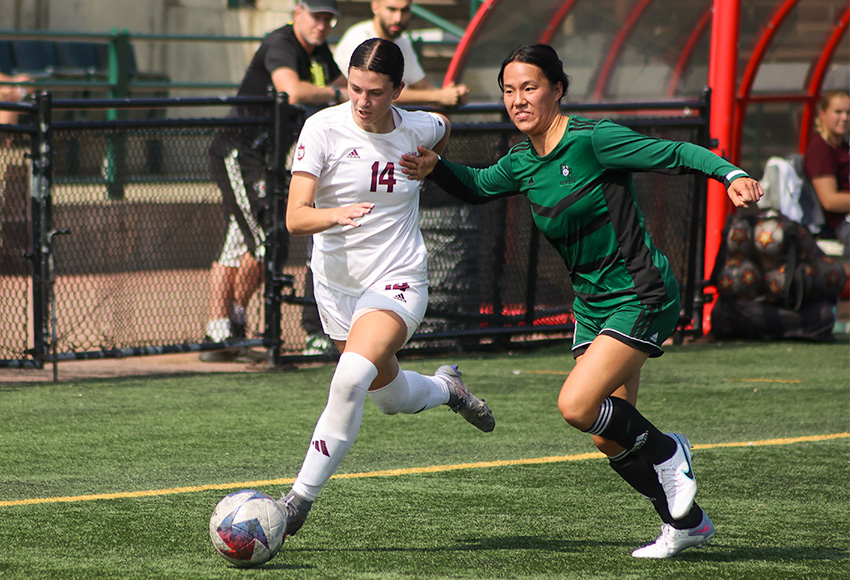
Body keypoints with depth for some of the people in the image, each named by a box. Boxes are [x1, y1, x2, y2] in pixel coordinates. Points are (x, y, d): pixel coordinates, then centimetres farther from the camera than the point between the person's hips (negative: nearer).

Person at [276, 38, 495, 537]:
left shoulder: (418, 129, -8)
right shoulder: (323, 129, -15)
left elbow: (443, 128, 20)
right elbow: (295, 218, -24)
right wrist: (337, 215, -42)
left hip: (398, 281, -2)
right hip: (336, 284, 2)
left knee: (352, 376, -27)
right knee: (390, 397, 18)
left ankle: (301, 500, -20)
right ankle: (447, 388, 53)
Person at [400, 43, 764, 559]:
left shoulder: (591, 139, -17)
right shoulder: (522, 162, 4)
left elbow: (674, 153, -16)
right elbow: (478, 187, 23)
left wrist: (732, 174, -31)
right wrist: (434, 167, 3)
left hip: (642, 296, -8)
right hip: (591, 302, 8)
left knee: (577, 406, -21)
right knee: (610, 440, 7)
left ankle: (667, 452, 3)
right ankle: (686, 522, 25)